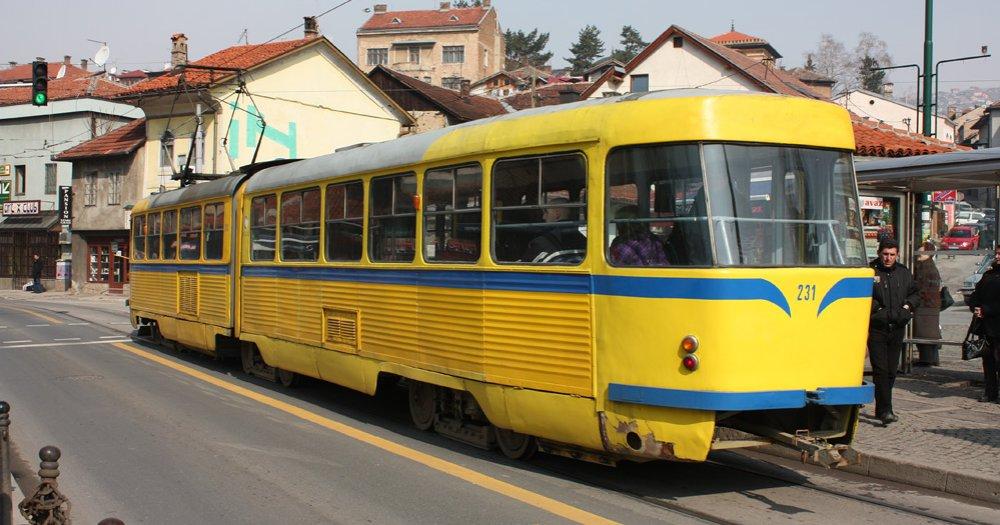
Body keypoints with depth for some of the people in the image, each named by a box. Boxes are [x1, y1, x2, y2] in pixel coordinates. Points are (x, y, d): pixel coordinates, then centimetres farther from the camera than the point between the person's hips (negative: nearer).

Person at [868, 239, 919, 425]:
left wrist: (908, 305, 5)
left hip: (897, 328, 5)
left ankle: (881, 408, 22)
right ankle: (885, 410, -13)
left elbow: (915, 293, 24)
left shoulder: (904, 273, 11)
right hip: (876, 328, -5)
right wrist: (876, 308, -14)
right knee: (880, 369, -11)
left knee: (891, 371, 10)